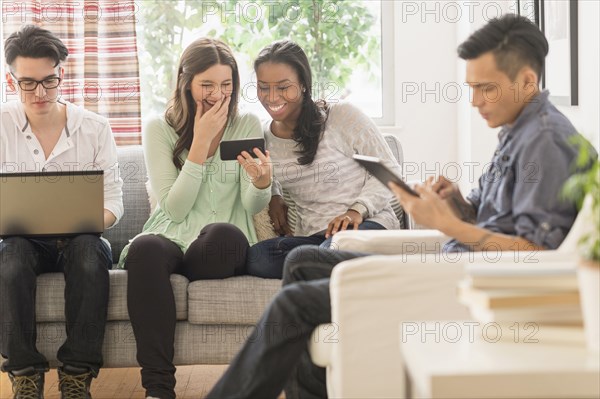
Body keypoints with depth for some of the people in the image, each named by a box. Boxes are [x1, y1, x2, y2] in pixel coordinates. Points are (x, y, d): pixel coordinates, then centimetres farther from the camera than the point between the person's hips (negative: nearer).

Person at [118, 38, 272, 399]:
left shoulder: (247, 126, 7)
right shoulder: (160, 129, 5)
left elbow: (253, 206, -3)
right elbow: (175, 209, -6)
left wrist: (262, 182, -26)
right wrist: (201, 143, -12)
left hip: (224, 248, 0)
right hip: (172, 240, 0)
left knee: (223, 233, -37)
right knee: (146, 248, -36)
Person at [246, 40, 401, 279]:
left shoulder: (343, 116, -4)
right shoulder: (263, 136, 11)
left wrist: (358, 210, -15)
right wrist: (273, 196, 13)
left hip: (367, 224, -6)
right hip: (311, 236, 6)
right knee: (256, 259, -29)